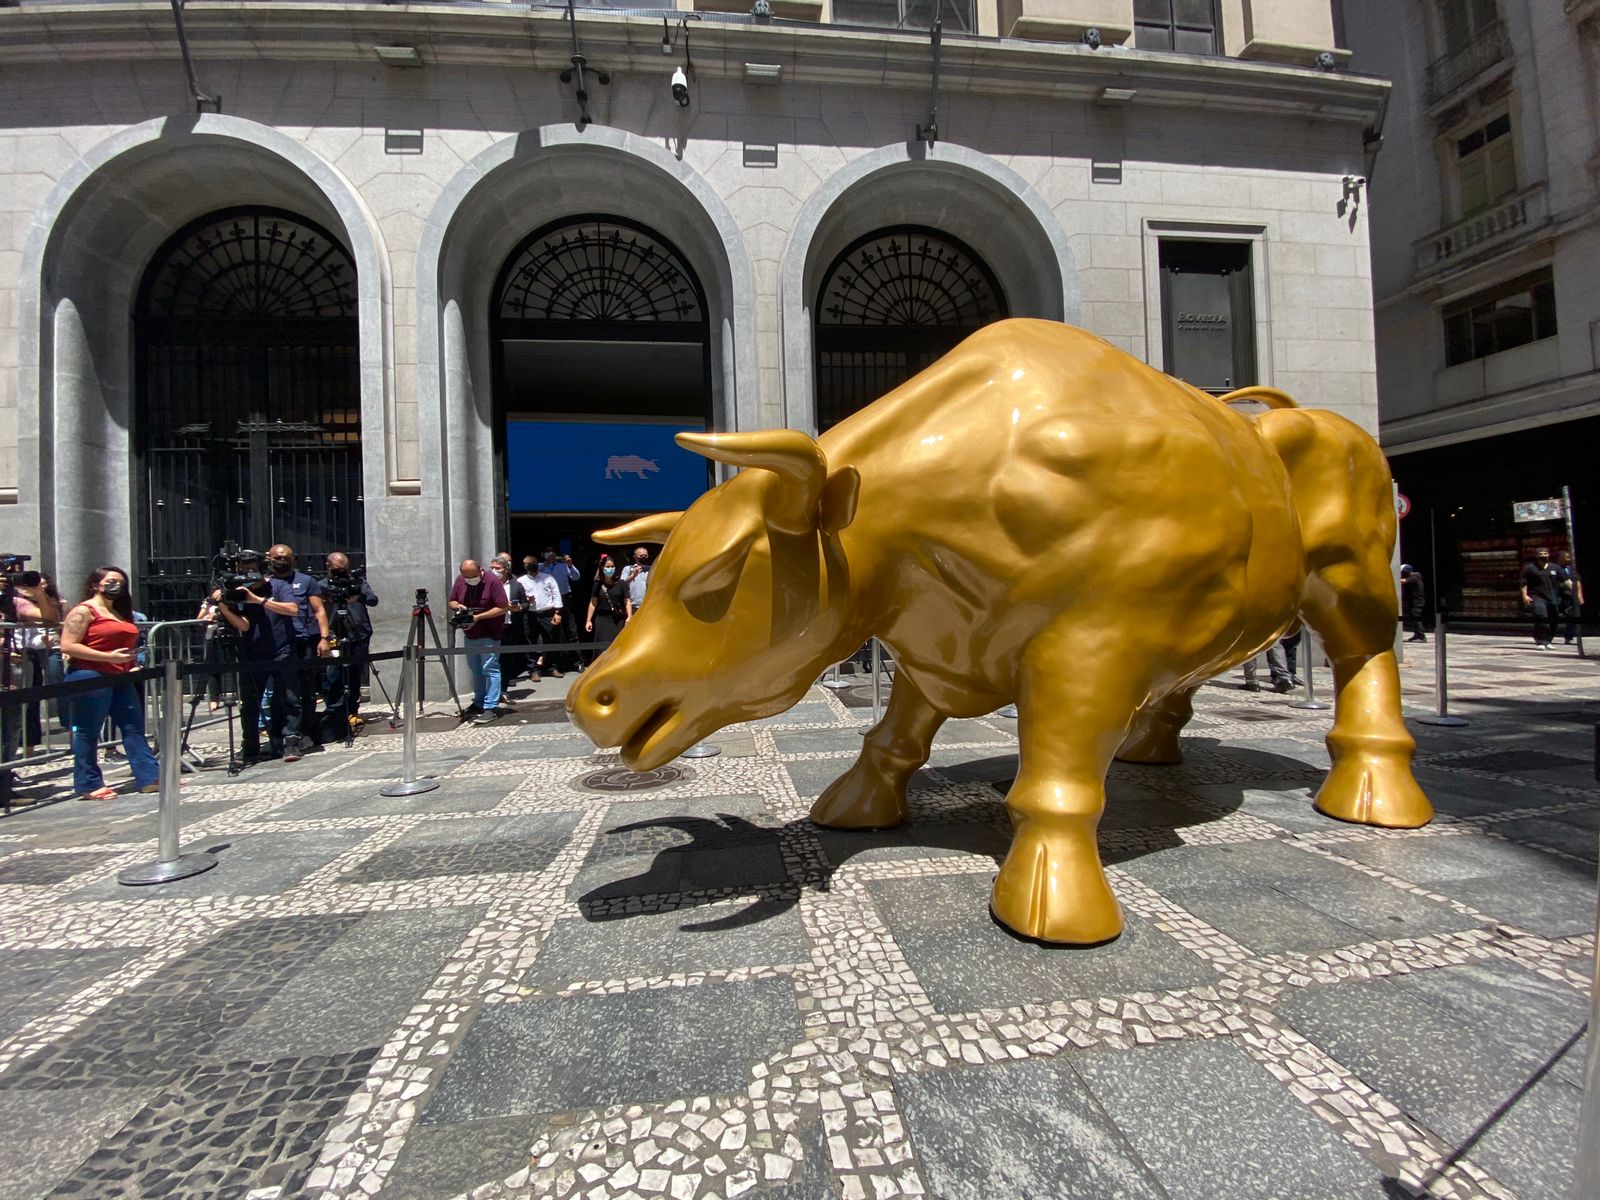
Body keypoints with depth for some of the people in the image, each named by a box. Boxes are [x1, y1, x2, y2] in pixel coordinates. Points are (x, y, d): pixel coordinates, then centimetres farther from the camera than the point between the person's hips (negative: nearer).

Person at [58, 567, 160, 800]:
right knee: (88, 732, 1)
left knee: (134, 727, 6)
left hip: (119, 679, 8)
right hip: (90, 677, -8)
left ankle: (150, 778, 8)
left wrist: (131, 664, 9)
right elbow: (68, 646, -13)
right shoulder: (84, 611, -5)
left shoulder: (121, 612, 18)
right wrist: (108, 657, -19)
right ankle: (88, 786, 9)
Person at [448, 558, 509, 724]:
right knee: (476, 670, 15)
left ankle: (491, 708, -9)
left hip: (489, 636, -6)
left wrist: (479, 617, -21)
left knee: (490, 670, -9)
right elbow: (451, 602, 14)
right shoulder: (459, 580, 4)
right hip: (470, 634, 6)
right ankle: (478, 702, 26)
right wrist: (457, 606, -10)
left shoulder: (492, 581, -14)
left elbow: (502, 608, -15)